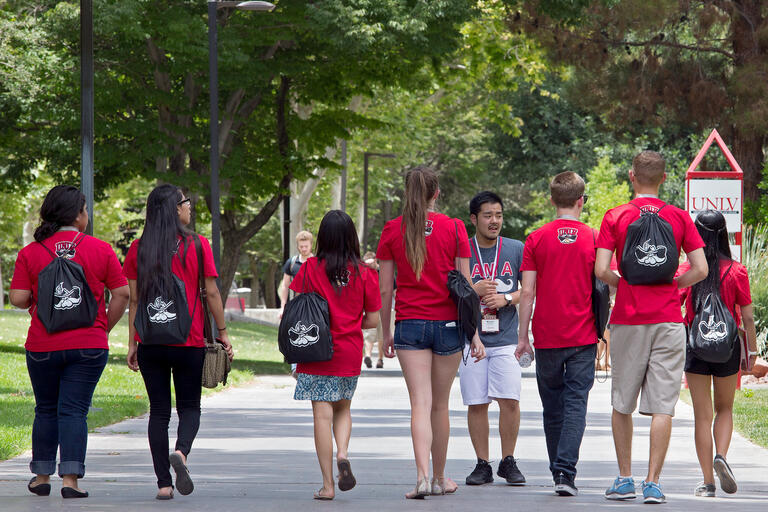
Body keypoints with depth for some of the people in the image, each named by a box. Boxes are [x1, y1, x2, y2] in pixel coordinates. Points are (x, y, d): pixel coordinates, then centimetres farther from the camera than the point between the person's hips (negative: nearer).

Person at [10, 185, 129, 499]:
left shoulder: (30, 253, -2)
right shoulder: (99, 250, -2)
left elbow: (18, 298, -6)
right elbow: (122, 294, -2)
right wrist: (105, 328, 10)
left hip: (42, 346, 1)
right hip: (89, 345, -1)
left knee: (46, 410, 14)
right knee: (74, 411, 0)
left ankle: (42, 476, 20)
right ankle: (71, 479, -8)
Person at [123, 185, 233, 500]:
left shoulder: (139, 249, 2)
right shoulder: (197, 245, -4)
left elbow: (133, 299, 3)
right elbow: (211, 293, -3)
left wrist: (132, 343, 8)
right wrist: (223, 333, 5)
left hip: (150, 341, 2)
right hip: (189, 343, -2)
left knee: (159, 410, 8)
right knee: (189, 406, 10)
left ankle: (164, 483, 3)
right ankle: (181, 452, -21)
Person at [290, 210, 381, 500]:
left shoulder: (310, 269, -6)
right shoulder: (364, 273, -3)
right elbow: (373, 319, 0)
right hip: (350, 353, 2)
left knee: (322, 415, 0)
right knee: (343, 409, 20)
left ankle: (327, 485, -2)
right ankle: (343, 454, -8)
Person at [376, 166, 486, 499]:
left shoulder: (392, 230, -1)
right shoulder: (454, 228, -2)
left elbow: (385, 289, 1)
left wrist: (386, 333, 11)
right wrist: (474, 334, 1)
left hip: (409, 323, 0)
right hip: (447, 323, 0)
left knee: (420, 404, -5)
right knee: (439, 405, 13)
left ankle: (422, 476, -23)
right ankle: (440, 478, 24)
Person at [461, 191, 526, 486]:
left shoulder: (516, 250, 8)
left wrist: (506, 299, -9)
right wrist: (473, 291, -13)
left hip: (506, 339, 0)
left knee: (509, 400, -9)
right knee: (476, 404, 1)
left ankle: (508, 462, 5)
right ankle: (482, 465, 10)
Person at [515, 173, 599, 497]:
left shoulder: (537, 239, -1)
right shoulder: (593, 238, -1)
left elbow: (527, 293, -2)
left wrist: (522, 336, 4)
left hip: (547, 336, 1)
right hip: (583, 337, -1)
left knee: (552, 407, 12)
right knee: (575, 404, -2)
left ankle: (558, 471, 20)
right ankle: (566, 473, -16)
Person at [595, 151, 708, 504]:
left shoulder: (615, 217, -1)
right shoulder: (679, 217, 2)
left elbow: (601, 270, -8)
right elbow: (700, 269, -1)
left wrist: (622, 284, 11)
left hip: (627, 319, 0)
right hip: (668, 320, 0)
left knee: (622, 405, 12)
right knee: (662, 407, -1)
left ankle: (625, 478, 15)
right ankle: (653, 483, -6)